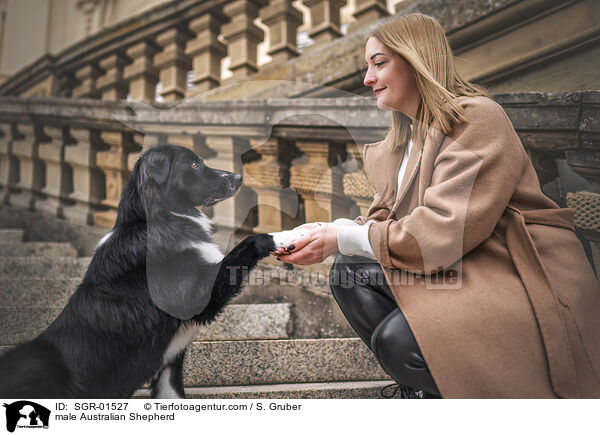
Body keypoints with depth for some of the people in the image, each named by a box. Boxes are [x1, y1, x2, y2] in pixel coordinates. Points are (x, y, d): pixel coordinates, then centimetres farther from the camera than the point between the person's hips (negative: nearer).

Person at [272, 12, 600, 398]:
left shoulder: (477, 117, -14)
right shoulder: (405, 139, 14)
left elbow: (444, 233, -23)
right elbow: (386, 219, 8)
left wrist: (343, 237, -18)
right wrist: (322, 234, -8)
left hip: (525, 280, -8)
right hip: (458, 270, 8)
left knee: (398, 338, -27)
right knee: (348, 272, -5)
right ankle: (423, 391, -3)